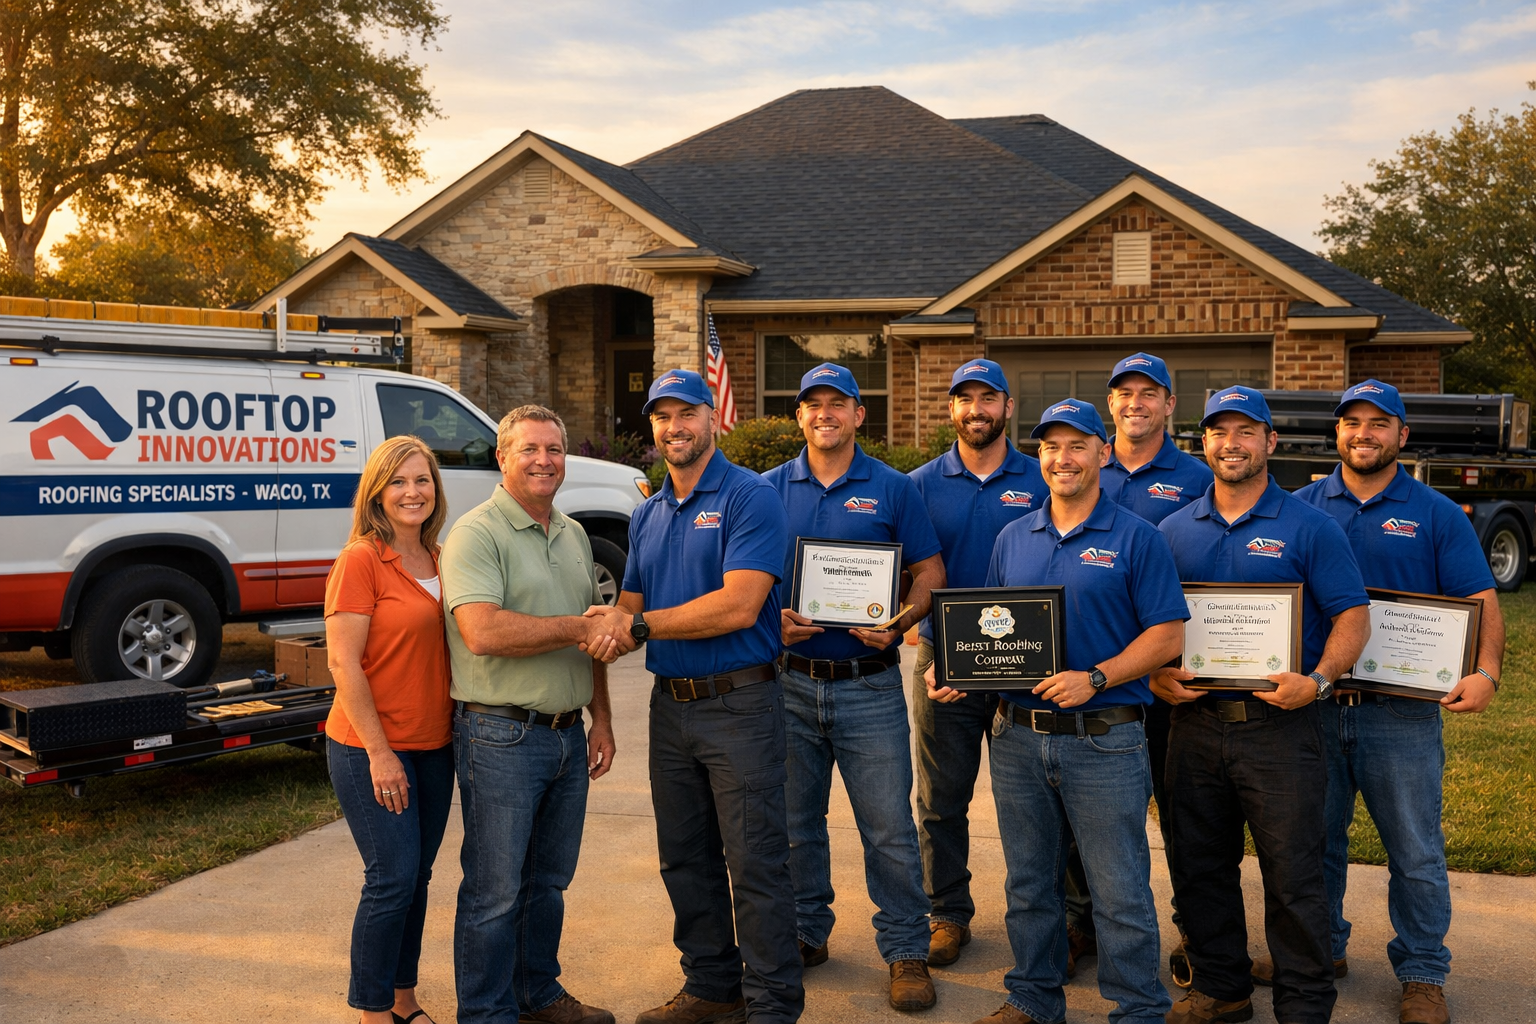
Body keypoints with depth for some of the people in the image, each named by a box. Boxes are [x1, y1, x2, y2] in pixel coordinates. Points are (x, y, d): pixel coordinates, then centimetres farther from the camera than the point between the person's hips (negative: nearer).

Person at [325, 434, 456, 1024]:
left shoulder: (439, 562, 9)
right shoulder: (360, 561, -11)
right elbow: (343, 663, -15)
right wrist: (380, 753, -16)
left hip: (434, 747, 7)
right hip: (371, 749, -6)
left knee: (416, 876, 13)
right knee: (393, 878, -4)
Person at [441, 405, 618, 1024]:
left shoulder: (574, 535, 14)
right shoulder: (476, 533, -11)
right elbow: (482, 631, -25)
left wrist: (601, 719, 16)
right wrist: (575, 629, -18)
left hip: (567, 734, 7)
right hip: (502, 735, -7)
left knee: (548, 880, 18)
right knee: (495, 891, 2)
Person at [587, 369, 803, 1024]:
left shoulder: (749, 497, -10)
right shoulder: (647, 515, 14)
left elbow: (740, 605, -20)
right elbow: (630, 605, 15)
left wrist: (640, 625, -16)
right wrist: (608, 632, -10)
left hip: (740, 705, -7)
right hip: (670, 704, 8)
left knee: (756, 863, -2)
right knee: (686, 859, 16)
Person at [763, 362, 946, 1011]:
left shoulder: (892, 489, 2)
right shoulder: (770, 489, 6)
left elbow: (930, 573, 2)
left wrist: (899, 622, -16)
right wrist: (773, 619, -11)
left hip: (869, 684, -2)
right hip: (790, 683, 2)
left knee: (889, 827, 0)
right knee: (796, 821, 14)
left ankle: (906, 950, 15)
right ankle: (806, 933, 31)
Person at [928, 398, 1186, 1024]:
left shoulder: (1135, 538, -2)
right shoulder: (1013, 539, 12)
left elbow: (1167, 635, -7)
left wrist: (1095, 678, -19)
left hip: (1104, 741, -4)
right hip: (1017, 737, 5)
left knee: (1120, 893, 2)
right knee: (1029, 884, 16)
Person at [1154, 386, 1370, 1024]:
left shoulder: (1309, 528, -1)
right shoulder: (1175, 531, 9)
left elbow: (1352, 616, -3)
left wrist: (1317, 679, -18)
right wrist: (1156, 676, -4)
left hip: (1279, 725, -4)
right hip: (1194, 721, 4)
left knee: (1293, 874, 0)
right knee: (1199, 866, 13)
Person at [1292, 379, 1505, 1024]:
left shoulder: (1436, 515, 2)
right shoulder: (1302, 507, 6)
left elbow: (1482, 603, -1)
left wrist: (1486, 671, -19)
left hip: (1401, 711, -2)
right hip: (1312, 704, 2)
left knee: (1416, 853, 6)